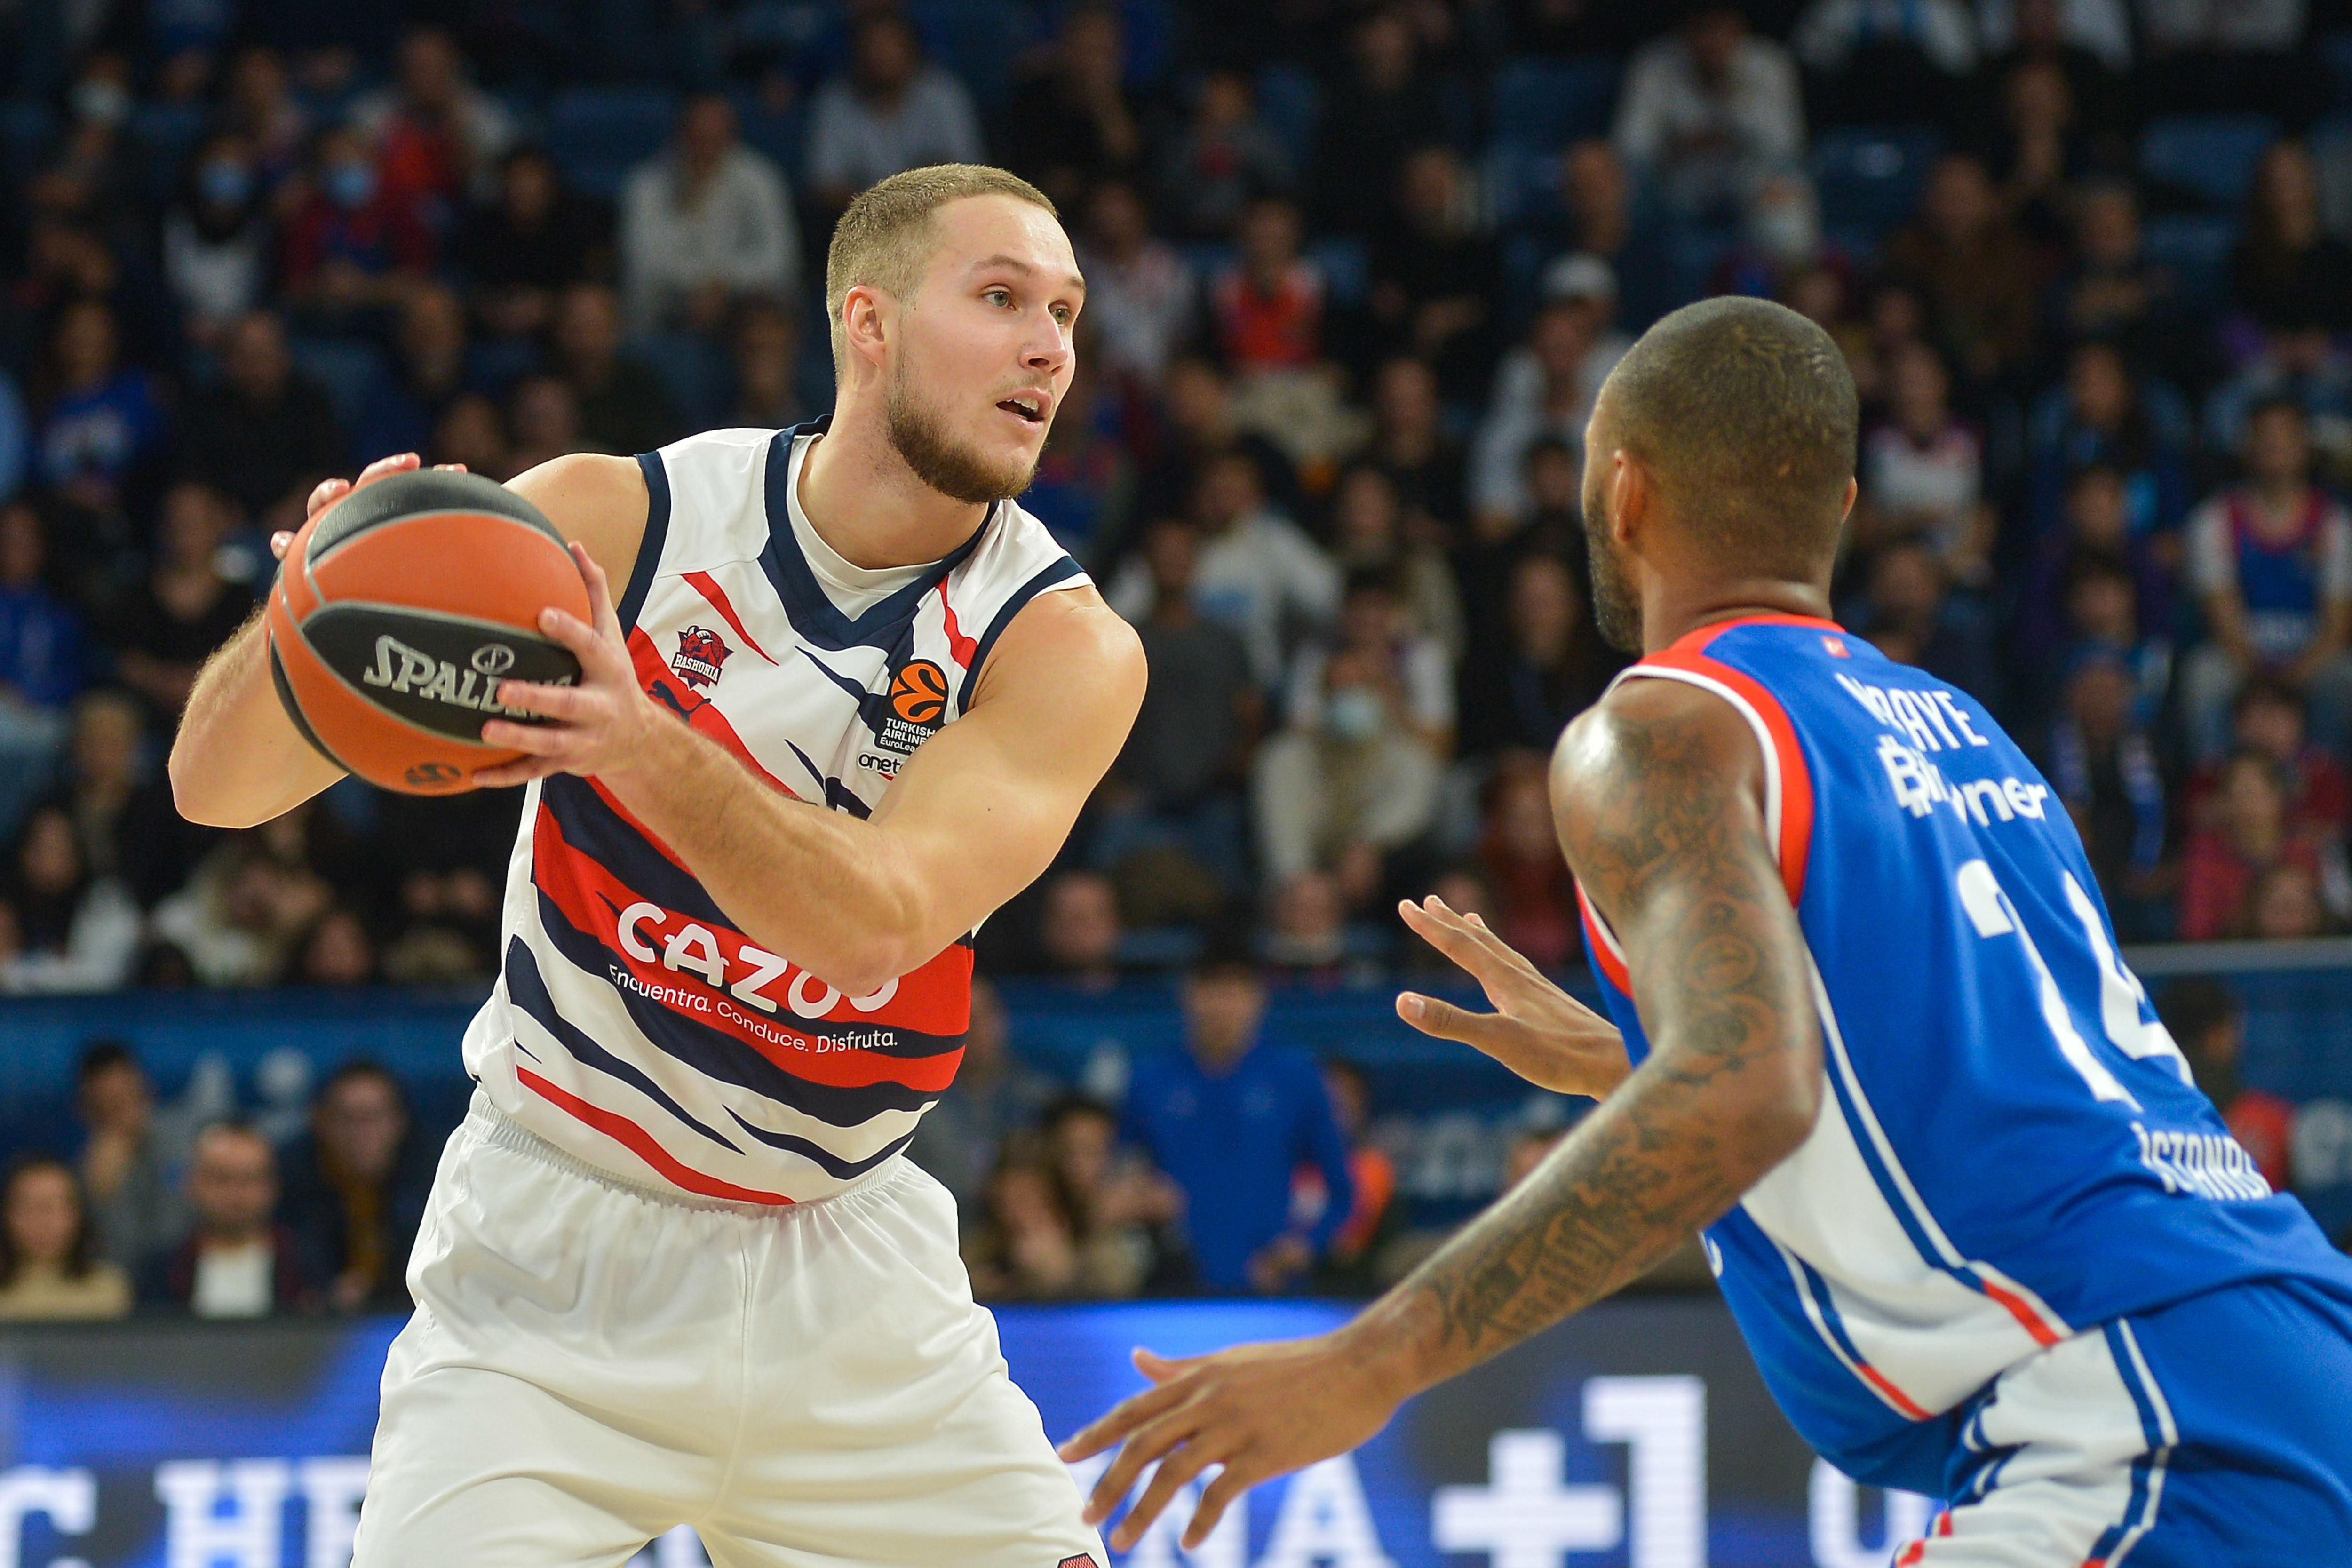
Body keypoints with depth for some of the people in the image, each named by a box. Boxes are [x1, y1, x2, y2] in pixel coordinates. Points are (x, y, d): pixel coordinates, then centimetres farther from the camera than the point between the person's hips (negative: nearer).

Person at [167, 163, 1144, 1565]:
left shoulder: (1066, 643, -11)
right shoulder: (616, 523, -11)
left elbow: (879, 923, -29)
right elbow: (217, 784, -11)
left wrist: (651, 753, -46)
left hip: (847, 1257, 2)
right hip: (559, 1239, -2)